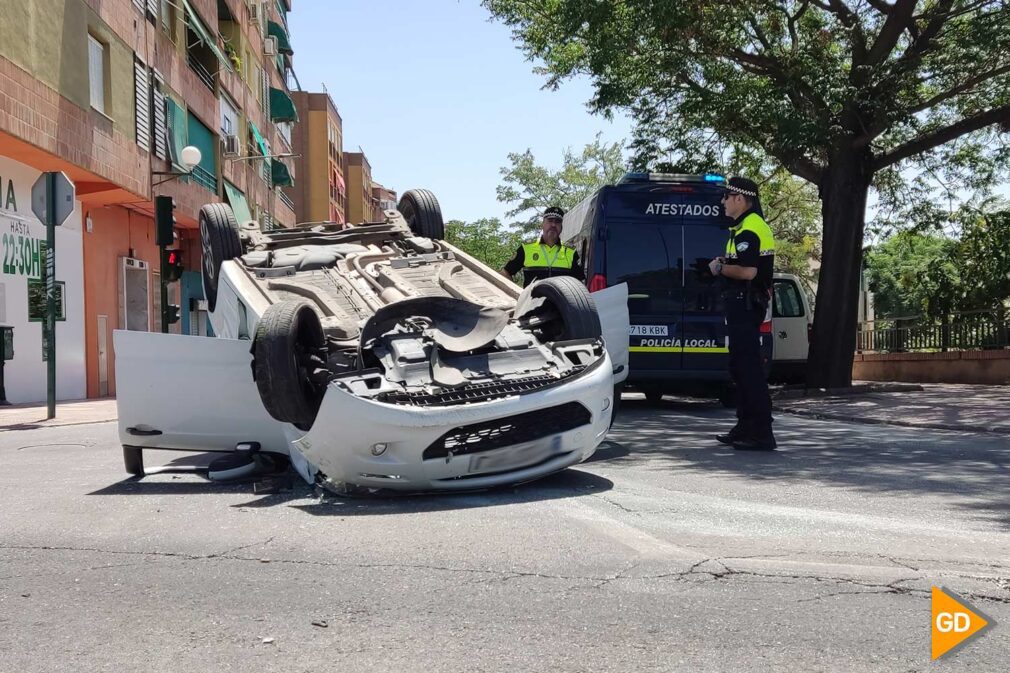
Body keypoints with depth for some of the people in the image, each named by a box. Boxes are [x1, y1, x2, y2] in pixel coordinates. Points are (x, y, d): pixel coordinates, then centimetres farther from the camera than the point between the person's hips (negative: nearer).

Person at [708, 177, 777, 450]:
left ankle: (762, 433, -11)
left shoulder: (748, 230, -16)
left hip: (744, 304, -11)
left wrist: (720, 267, -12)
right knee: (741, 366, 17)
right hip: (745, 304, 11)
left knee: (749, 368, -11)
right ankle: (746, 428, 25)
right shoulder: (755, 225, 19)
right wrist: (724, 265, 11)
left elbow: (748, 271, -27)